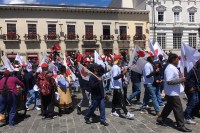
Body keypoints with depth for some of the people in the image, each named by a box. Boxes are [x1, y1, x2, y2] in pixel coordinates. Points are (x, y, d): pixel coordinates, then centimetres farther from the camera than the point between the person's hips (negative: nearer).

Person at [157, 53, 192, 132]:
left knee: (169, 106, 19)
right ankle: (181, 126, 11)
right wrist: (180, 80, -24)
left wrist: (180, 80, 9)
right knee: (178, 109, -1)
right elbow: (169, 81, -29)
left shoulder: (173, 67, 11)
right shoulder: (170, 68, -23)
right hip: (172, 93, -11)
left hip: (173, 92, 11)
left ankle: (161, 119, 30)